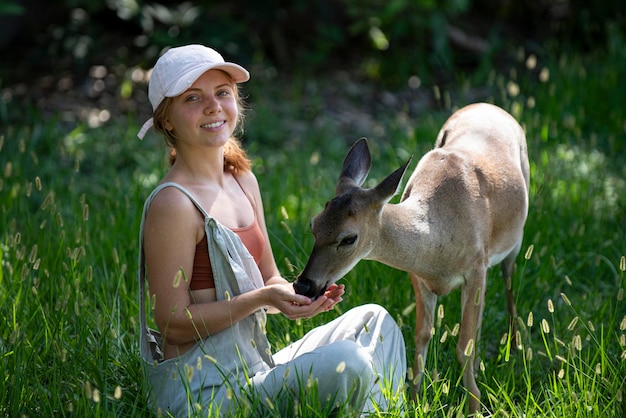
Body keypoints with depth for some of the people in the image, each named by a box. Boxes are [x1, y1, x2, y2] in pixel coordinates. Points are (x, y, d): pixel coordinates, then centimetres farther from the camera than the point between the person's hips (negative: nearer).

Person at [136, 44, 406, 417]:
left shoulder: (243, 181, 9)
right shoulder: (173, 204, -18)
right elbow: (173, 323, -17)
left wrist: (302, 294, -7)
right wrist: (262, 298, -23)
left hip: (254, 370, 10)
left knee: (374, 320, 14)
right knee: (346, 362, -27)